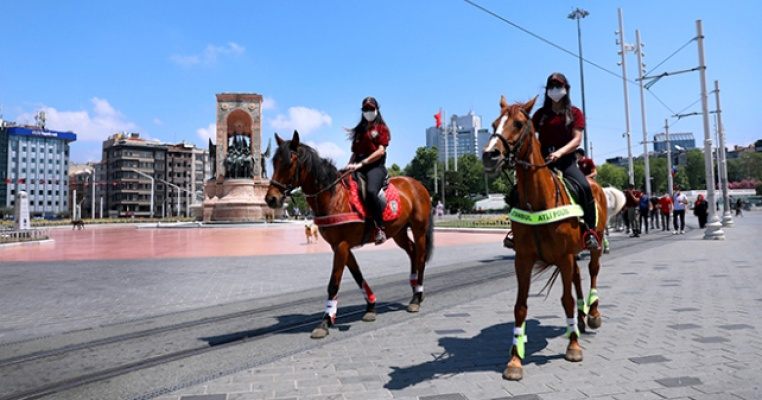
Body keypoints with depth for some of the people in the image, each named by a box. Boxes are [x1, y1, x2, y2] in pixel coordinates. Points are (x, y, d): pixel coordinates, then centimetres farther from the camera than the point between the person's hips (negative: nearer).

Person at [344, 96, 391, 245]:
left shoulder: (381, 128, 8)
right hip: (359, 167, 6)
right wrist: (349, 165, 1)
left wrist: (361, 163, -16)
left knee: (371, 191, -35)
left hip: (376, 166, -6)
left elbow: (381, 151, -7)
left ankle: (380, 228, -24)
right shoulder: (359, 130, 23)